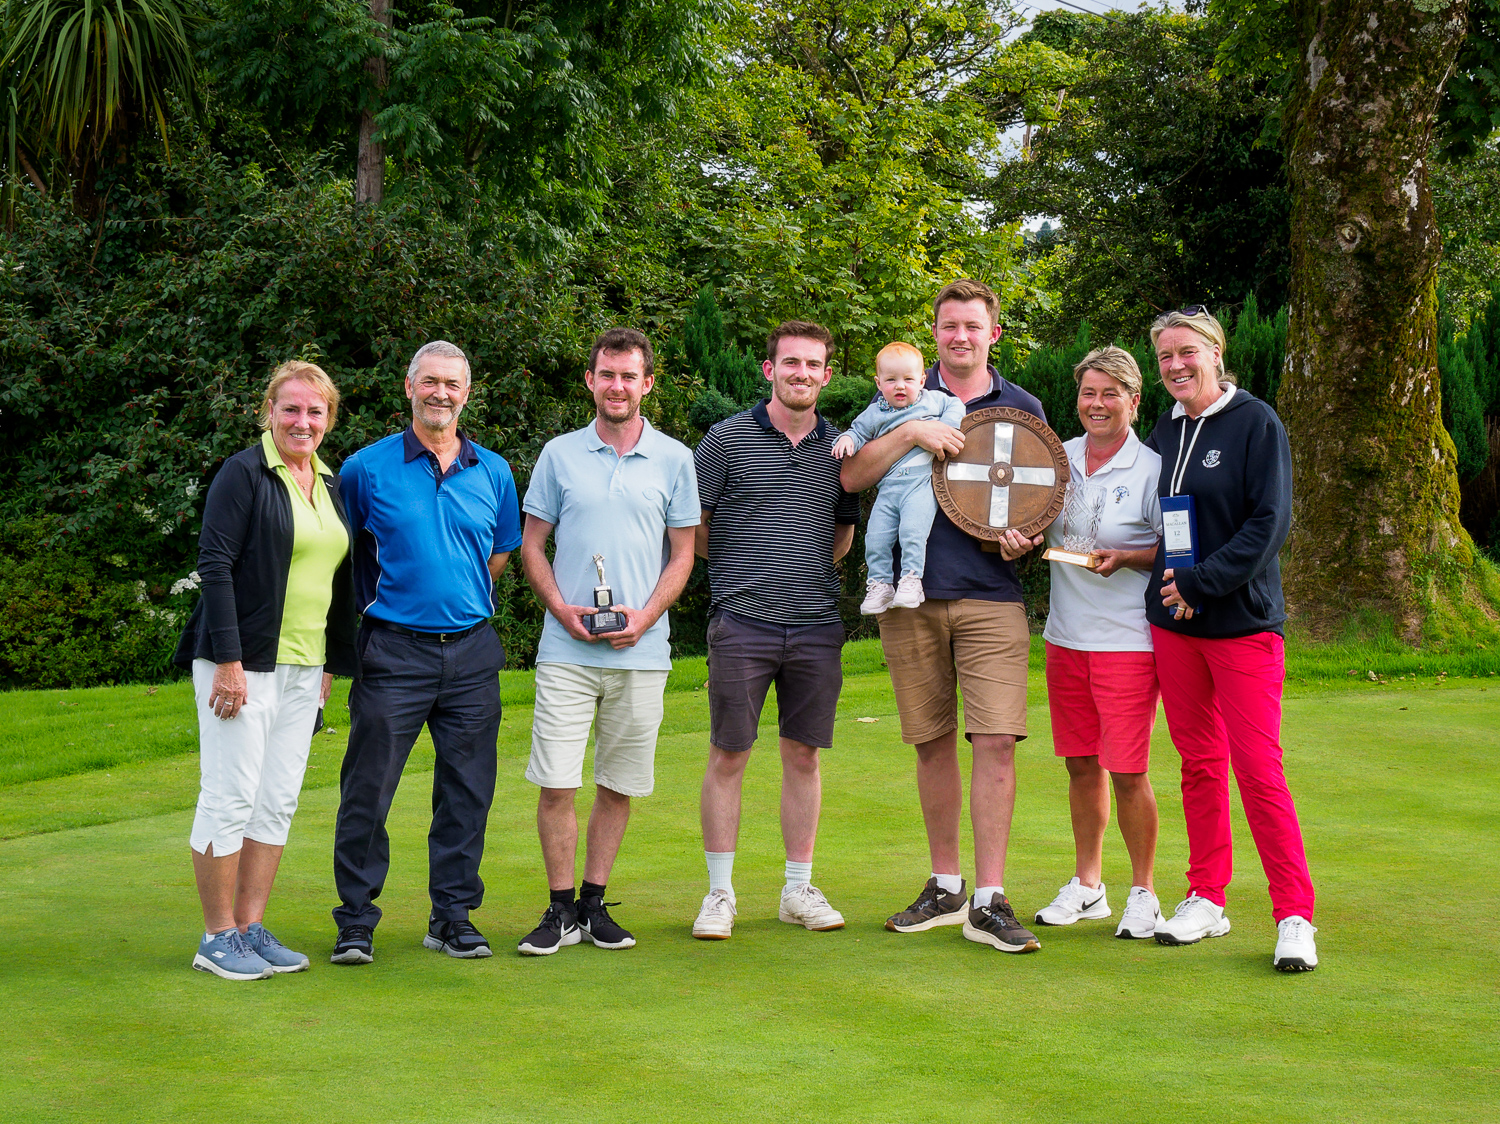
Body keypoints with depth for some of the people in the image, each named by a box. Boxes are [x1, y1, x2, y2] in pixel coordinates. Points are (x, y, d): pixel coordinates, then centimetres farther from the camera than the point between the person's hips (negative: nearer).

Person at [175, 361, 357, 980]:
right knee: (230, 796, -3)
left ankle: (252, 928, 17)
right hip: (245, 661, -7)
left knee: (278, 802, 9)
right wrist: (228, 661, -19)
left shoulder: (330, 484, 13)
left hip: (302, 666, 7)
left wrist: (331, 662, 15)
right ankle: (218, 936, 7)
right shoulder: (245, 474, -8)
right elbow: (215, 566, -13)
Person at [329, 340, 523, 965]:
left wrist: (457, 599, 11)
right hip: (394, 650, -3)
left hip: (472, 653, 3)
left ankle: (453, 916, 17)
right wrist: (395, 599, 6)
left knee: (466, 790, 7)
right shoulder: (367, 469, -1)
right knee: (368, 791, -2)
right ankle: (355, 921, 9)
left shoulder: (493, 472, 8)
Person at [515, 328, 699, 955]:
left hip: (641, 651, 1)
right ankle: (561, 909, 8)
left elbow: (682, 554, 7)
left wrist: (645, 616, -8)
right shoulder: (559, 455, 6)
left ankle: (594, 903, 19)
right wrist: (562, 609, -7)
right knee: (556, 785, -4)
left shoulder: (674, 460, 6)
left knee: (619, 786, 7)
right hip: (566, 648, -1)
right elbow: (532, 545, 9)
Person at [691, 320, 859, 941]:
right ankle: (720, 894, 8)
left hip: (817, 625, 3)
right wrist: (742, 568, 5)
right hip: (742, 623, -3)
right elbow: (692, 527, 3)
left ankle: (799, 889, 17)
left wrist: (811, 568, 7)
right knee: (728, 755, 0)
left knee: (803, 755, 8)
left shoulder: (839, 447, 10)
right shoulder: (728, 438, -1)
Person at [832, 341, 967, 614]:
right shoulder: (874, 414, 16)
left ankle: (911, 579, -18)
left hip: (922, 481, -3)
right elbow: (859, 432, 21)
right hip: (889, 486, 3)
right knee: (875, 535, -8)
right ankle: (880, 584, 5)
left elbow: (956, 407, 12)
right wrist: (847, 440, -1)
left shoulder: (932, 400, 11)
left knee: (912, 528, -25)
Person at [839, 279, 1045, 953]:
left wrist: (1025, 538, -7)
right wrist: (912, 431, -15)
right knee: (933, 742, 7)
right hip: (912, 595, 1)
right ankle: (945, 887, 20)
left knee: (996, 740, -10)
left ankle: (989, 902, -7)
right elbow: (851, 476, -3)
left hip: (991, 599, -1)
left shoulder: (1021, 409, 10)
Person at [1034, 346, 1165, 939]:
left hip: (1128, 639, -5)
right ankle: (1086, 886, 25)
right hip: (1065, 635, 5)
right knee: (1081, 764, 12)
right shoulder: (1058, 458, 9)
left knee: (1126, 771, -5)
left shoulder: (1151, 467, -6)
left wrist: (1124, 558, -21)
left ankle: (1143, 892, 10)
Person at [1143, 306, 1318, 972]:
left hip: (1242, 621, -5)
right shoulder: (1165, 431, 12)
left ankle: (1295, 917, -1)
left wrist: (1200, 580, -17)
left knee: (1258, 769, -8)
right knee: (1199, 763, 11)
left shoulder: (1256, 423, -5)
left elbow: (1269, 524, -12)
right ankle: (1207, 899, 20)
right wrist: (1171, 583, 0)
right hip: (1172, 622, 6)